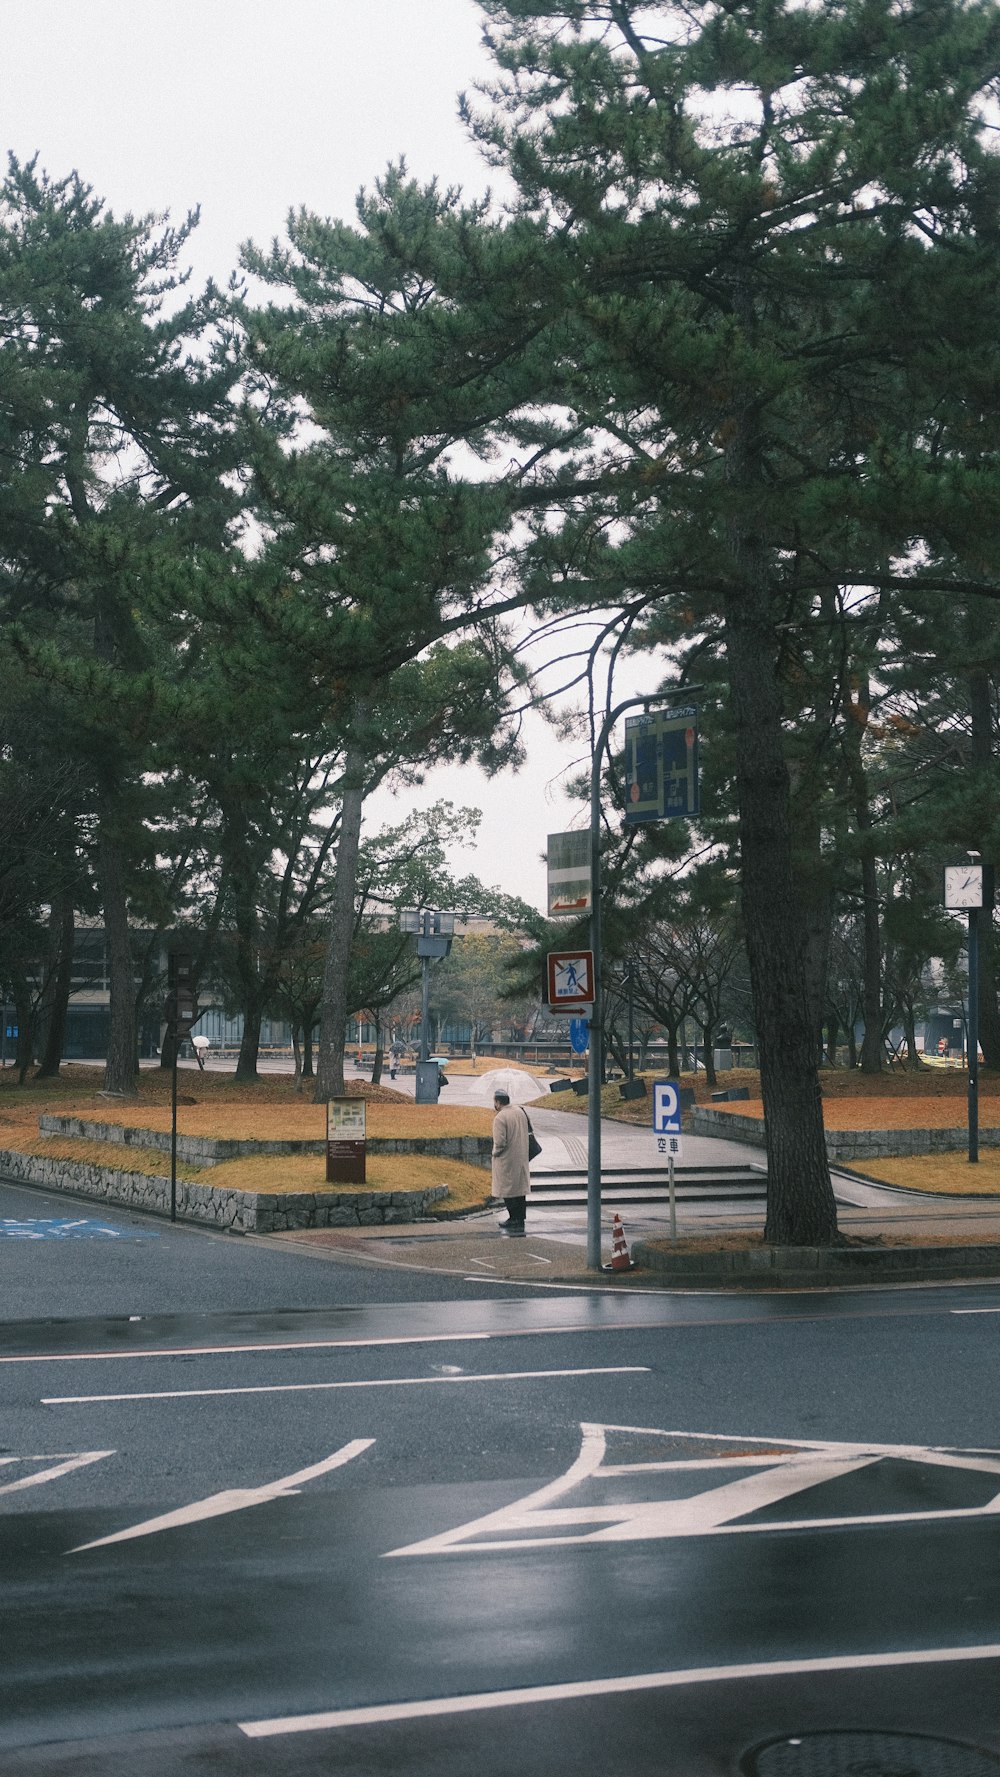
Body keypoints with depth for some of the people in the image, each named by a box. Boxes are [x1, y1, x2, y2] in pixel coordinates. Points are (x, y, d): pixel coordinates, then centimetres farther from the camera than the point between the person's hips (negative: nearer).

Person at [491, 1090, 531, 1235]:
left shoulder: (500, 1118, -20)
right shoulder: (520, 1112, 4)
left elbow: (500, 1142, -22)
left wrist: (495, 1153, -5)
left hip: (507, 1160, -8)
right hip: (521, 1158, 8)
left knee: (508, 1192, 1)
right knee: (520, 1190, 13)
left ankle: (515, 1220, 1)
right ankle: (519, 1220, 21)